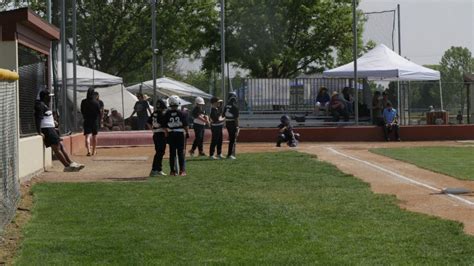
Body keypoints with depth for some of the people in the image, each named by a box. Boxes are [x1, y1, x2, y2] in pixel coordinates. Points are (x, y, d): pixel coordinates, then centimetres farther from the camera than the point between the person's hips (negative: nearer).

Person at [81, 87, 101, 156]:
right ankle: (94, 151, 27)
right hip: (95, 121, 0)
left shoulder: (83, 102, -6)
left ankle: (88, 150, -25)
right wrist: (99, 121, 7)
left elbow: (82, 111, 5)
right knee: (94, 136, 16)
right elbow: (99, 112, -6)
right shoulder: (96, 102, -10)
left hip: (86, 121, 0)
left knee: (87, 136, -5)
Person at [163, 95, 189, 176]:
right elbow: (185, 125, -6)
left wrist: (166, 134, 11)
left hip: (171, 134, 1)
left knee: (172, 153, 8)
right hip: (180, 134, -1)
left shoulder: (167, 114, -4)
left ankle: (173, 170, 9)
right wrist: (187, 132, 7)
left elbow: (165, 126, -1)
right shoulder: (181, 113, -9)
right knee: (181, 153, 5)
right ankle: (182, 170, 4)